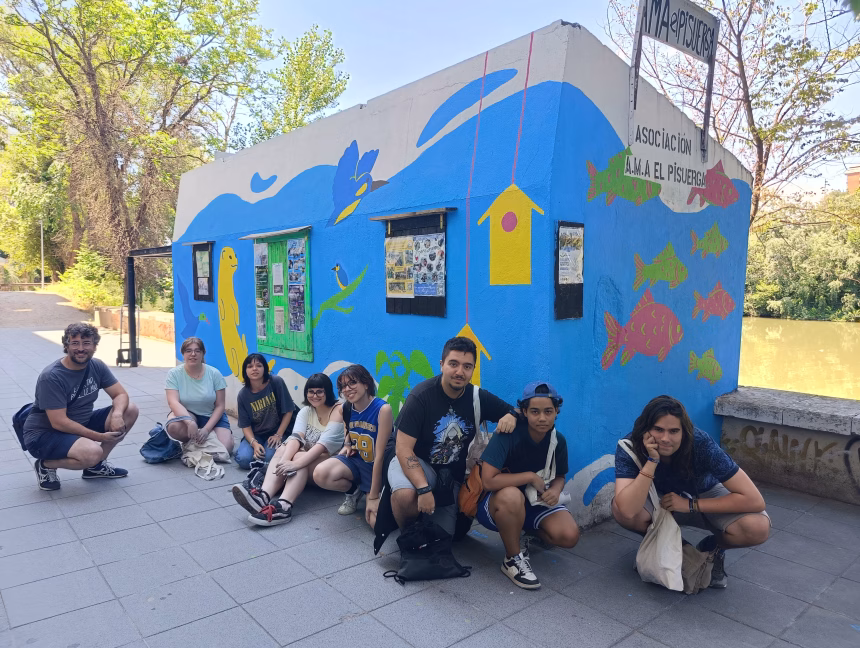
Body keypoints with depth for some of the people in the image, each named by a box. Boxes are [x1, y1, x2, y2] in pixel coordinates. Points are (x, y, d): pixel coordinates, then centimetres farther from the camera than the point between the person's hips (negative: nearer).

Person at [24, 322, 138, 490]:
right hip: (44, 434, -7)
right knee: (93, 452, -35)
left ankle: (96, 466, 4)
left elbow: (121, 394, -4)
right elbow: (59, 423, -26)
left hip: (80, 425, 7)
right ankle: (46, 465, -1)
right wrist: (101, 437, -24)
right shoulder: (51, 377, -24)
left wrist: (117, 415, -28)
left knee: (130, 410, -9)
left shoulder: (97, 366, -5)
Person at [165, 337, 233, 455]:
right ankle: (189, 443, 1)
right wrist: (190, 422, -38)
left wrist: (206, 429, -20)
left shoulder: (214, 374, -9)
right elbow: (173, 402, -21)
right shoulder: (174, 374, -9)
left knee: (225, 449, -22)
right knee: (173, 427, -35)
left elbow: (220, 406, -7)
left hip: (213, 416, 0)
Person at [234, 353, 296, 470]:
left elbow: (288, 411, -8)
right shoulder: (243, 395, -5)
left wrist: (278, 435, -10)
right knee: (244, 460, -22)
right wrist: (254, 443, -20)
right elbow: (245, 425, -3)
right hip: (255, 435, 2)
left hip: (276, 432, -2)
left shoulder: (276, 382, -14)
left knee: (269, 458, -27)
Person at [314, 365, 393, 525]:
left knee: (377, 521, -23)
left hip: (379, 467, -4)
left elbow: (380, 455, -22)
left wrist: (373, 496, -19)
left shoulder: (383, 409, -23)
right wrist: (347, 445, -3)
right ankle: (354, 491, 6)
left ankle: (366, 494, 12)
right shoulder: (346, 409, -4)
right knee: (320, 474, -26)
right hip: (356, 460, 5)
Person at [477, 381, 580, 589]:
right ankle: (512, 560, -14)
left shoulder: (558, 441, -9)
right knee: (512, 496, -40)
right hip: (498, 504, -5)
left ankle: (531, 534, 16)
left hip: (535, 502, 5)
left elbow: (559, 477, 8)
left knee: (569, 536, -18)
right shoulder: (508, 434, -27)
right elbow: (488, 480, -34)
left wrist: (555, 490, -16)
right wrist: (530, 476, -26)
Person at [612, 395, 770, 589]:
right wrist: (652, 460, -46)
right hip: (661, 500, 1)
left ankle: (712, 547, 5)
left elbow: (755, 500, -32)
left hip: (705, 498, 0)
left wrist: (691, 505, -31)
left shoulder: (702, 445, -33)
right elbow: (628, 510, -42)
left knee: (758, 527, -30)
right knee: (619, 509, -31)